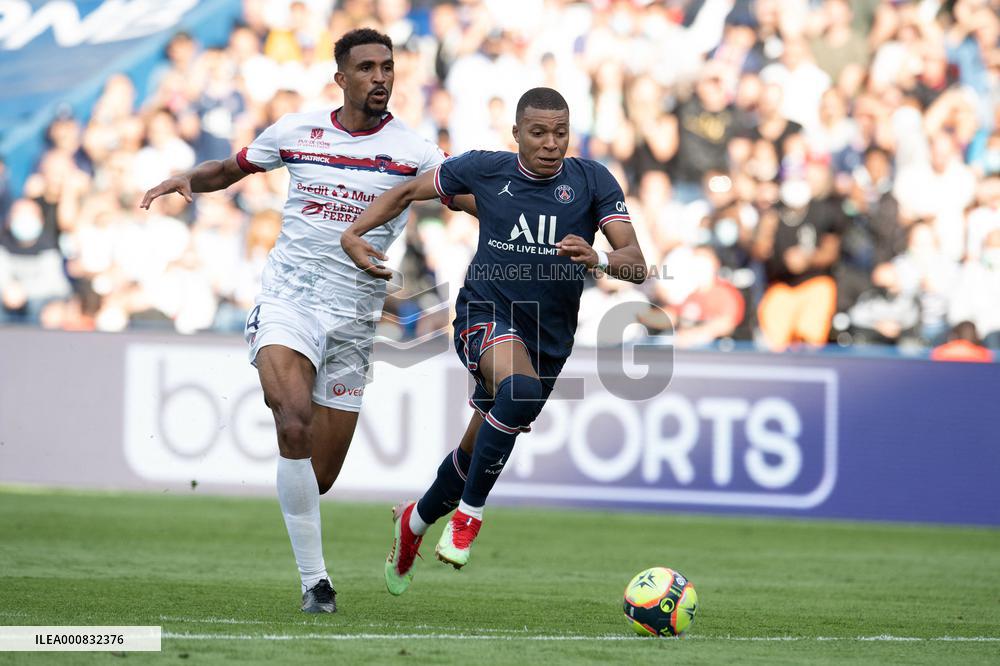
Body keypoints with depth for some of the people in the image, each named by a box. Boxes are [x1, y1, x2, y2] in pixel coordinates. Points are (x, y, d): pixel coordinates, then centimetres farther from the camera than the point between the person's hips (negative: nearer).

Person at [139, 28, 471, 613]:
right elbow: (232, 168, 21)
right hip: (288, 297, -1)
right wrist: (188, 179, 0)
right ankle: (315, 579, -21)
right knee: (295, 424, -28)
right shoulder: (296, 132, 5)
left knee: (321, 475, 3)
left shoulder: (413, 152, -1)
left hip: (354, 317, 1)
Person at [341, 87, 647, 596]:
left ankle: (415, 521, 44)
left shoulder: (592, 181, -5)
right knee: (522, 389, -36)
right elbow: (408, 192, 10)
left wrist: (596, 259, -33)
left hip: (549, 338, 3)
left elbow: (635, 263, -11)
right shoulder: (484, 169, -4)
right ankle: (469, 514, -21)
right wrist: (354, 234, -3)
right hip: (485, 316, -3)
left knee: (478, 453, 13)